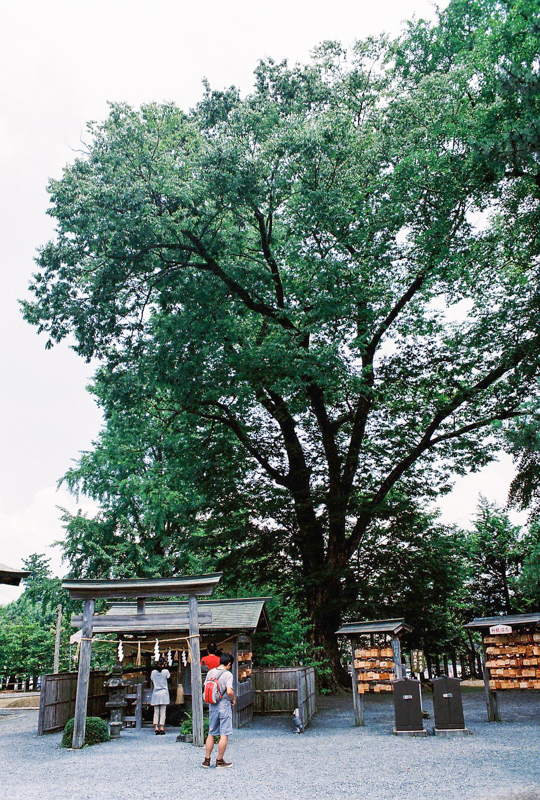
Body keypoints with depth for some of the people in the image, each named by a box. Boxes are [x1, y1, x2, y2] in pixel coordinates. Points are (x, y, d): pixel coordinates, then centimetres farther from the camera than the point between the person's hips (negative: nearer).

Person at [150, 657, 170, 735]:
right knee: (163, 712, 1)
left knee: (156, 712, 6)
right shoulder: (166, 671, -4)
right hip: (163, 693, -2)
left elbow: (152, 681, 11)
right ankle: (162, 728, -3)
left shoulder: (153, 672, 3)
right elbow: (168, 677, 10)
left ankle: (156, 728, -1)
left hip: (155, 693, 2)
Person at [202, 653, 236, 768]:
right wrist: (233, 699, -5)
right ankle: (220, 760, 9)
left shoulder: (210, 672, 5)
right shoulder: (228, 674, -13)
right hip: (224, 705, -6)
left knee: (211, 733, 16)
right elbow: (229, 691, -23)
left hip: (212, 706, 6)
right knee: (224, 734, 4)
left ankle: (207, 759, 19)